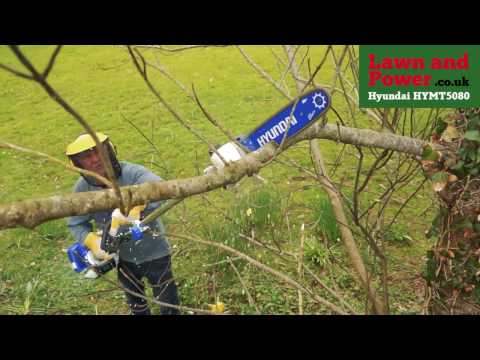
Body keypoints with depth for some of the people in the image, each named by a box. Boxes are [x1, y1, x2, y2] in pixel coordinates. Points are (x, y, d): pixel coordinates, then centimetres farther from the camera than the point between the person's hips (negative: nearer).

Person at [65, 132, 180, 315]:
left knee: (168, 304, 15)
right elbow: (76, 224, -3)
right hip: (123, 257, 4)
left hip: (154, 253, -4)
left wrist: (131, 206, -61)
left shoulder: (132, 173, -28)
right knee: (136, 306, 29)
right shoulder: (82, 188, -13)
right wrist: (92, 242, -22)